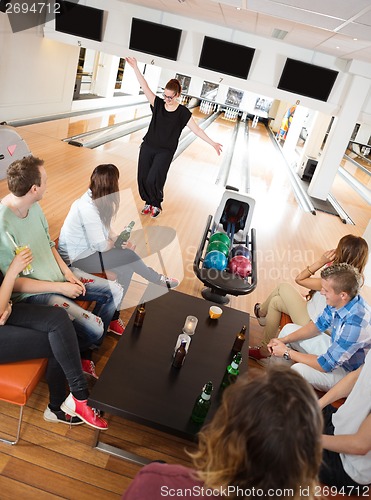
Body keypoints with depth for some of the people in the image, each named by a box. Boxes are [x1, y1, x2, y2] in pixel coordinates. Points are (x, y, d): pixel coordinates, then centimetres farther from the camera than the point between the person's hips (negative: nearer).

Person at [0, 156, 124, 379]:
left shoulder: (33, 206, -4)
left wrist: (67, 271, -3)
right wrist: (61, 287, -19)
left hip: (56, 275, 8)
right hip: (32, 293, -8)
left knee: (115, 291, 5)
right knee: (94, 328, -21)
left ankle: (87, 351, 18)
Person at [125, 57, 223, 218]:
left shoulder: (183, 113, -6)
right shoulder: (158, 104, 0)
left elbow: (197, 130, -5)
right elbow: (145, 87, -4)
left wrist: (213, 143, -9)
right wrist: (135, 68, -12)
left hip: (165, 152, -3)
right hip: (147, 147, 4)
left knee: (153, 180, -12)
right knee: (143, 178, 4)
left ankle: (157, 205, 14)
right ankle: (149, 202, 28)